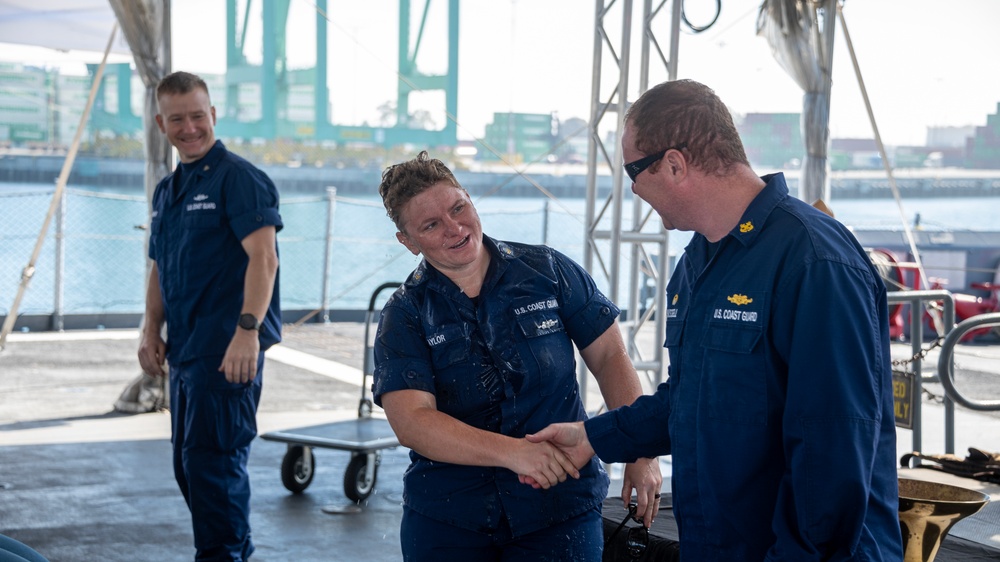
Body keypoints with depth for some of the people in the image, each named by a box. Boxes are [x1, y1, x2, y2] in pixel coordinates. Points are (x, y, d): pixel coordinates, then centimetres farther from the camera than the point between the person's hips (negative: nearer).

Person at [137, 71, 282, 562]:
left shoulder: (238, 177, -9)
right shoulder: (167, 191, 17)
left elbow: (263, 255, -19)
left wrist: (248, 329, -27)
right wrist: (151, 328, 9)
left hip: (227, 350, -9)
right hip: (185, 351, 9)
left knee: (212, 461, -10)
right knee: (189, 466, 16)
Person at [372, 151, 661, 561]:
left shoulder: (547, 271, 0)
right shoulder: (404, 316, -3)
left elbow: (609, 356, 5)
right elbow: (411, 422, -16)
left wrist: (639, 452, -7)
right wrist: (513, 452, -29)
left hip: (560, 511, 0)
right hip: (445, 517, 0)